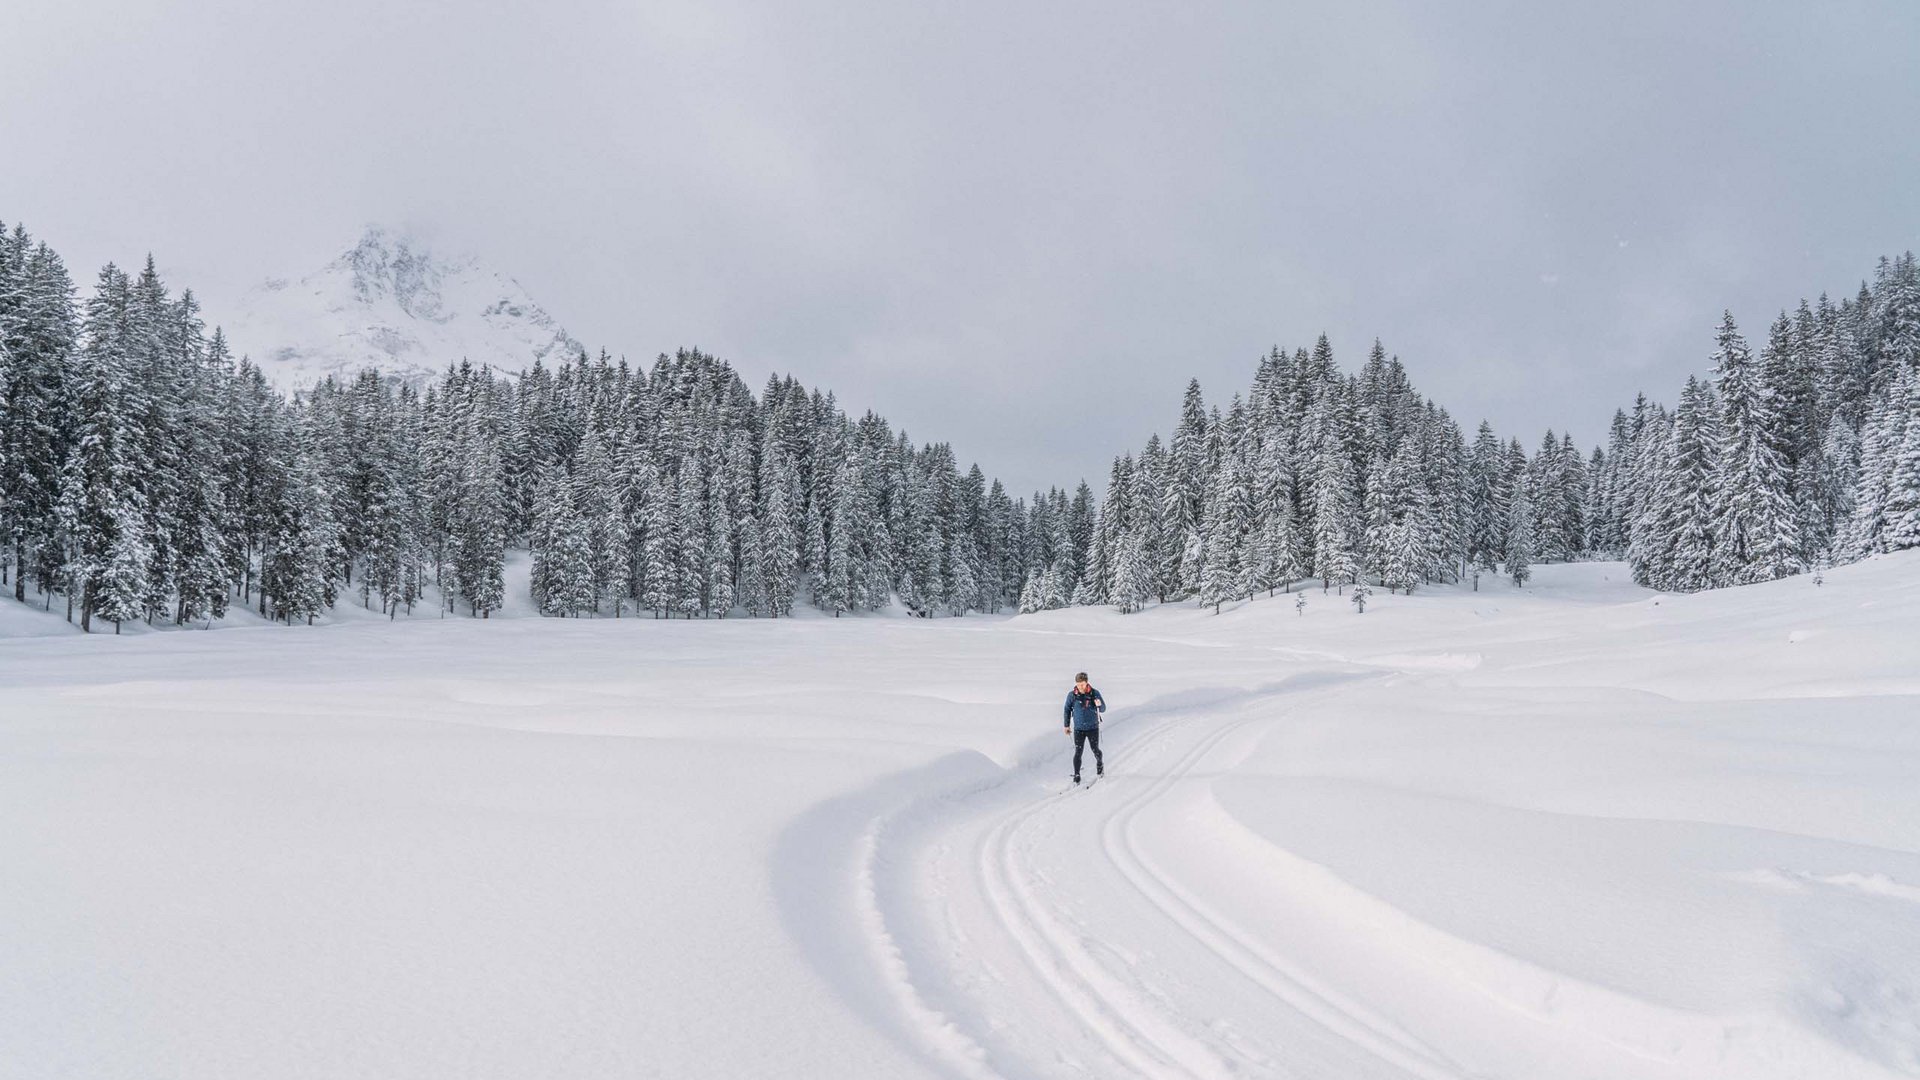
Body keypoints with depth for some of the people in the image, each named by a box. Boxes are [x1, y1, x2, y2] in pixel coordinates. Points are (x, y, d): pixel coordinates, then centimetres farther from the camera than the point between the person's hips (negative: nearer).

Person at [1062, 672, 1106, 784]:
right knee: (1078, 752, -5)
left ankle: (1100, 764, 42)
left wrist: (1099, 705, -29)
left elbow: (1103, 709, -5)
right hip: (1078, 728, 0)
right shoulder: (1072, 695, -8)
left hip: (1093, 727, 0)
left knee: (1095, 750, 12)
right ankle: (1076, 776, 4)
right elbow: (1067, 709, 6)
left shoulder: (1095, 693, -10)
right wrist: (1066, 725, 10)